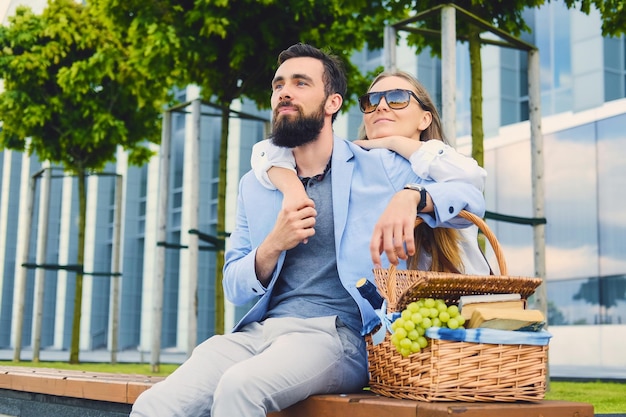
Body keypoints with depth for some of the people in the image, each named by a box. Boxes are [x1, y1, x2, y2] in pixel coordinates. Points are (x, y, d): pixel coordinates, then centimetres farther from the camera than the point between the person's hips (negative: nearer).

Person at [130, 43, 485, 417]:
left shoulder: (379, 168, 10)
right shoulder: (255, 186, 19)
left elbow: (471, 198, 3)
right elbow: (234, 289, 17)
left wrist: (412, 196, -19)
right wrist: (273, 246, -5)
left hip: (336, 334, -3)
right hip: (260, 329, 4)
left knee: (240, 385, -34)